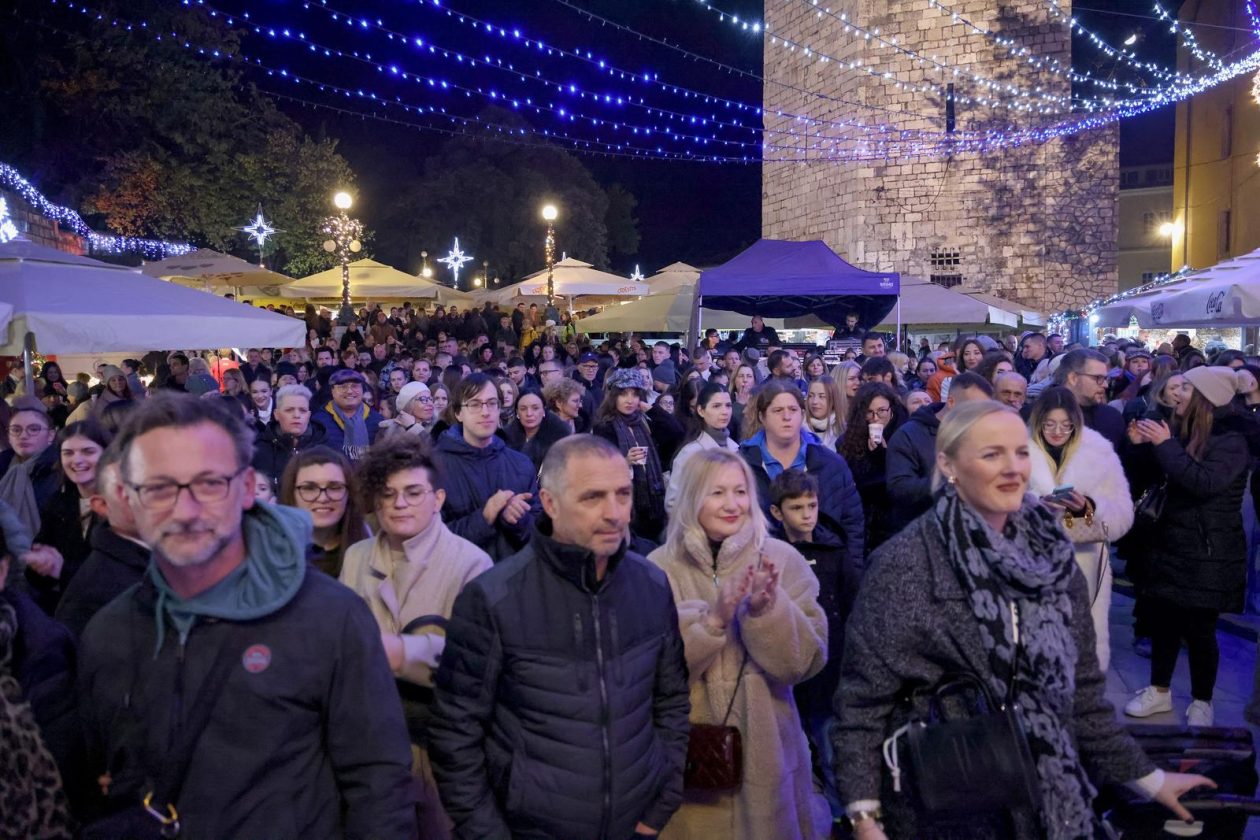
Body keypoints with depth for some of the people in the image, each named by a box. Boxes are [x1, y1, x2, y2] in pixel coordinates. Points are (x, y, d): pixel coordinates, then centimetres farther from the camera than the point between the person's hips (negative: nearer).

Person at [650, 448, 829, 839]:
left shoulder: (781, 559, -5)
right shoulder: (662, 566, -6)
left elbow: (807, 660, -9)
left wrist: (768, 609, -25)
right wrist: (713, 618, -26)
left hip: (766, 745, 1)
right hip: (689, 750, 0)